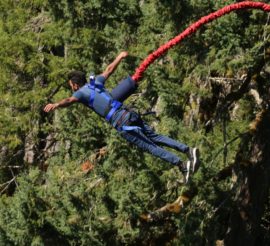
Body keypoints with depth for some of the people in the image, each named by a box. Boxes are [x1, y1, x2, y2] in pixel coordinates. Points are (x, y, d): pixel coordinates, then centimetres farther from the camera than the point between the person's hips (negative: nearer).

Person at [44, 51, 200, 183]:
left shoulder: (82, 92, 1)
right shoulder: (96, 82, 21)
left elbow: (70, 100, -21)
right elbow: (109, 69, 35)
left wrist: (56, 105, -35)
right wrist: (119, 57, 52)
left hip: (121, 123, -7)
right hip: (130, 114, 7)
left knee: (150, 147, -5)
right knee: (155, 137, 13)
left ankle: (182, 165, -11)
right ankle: (188, 150, 5)